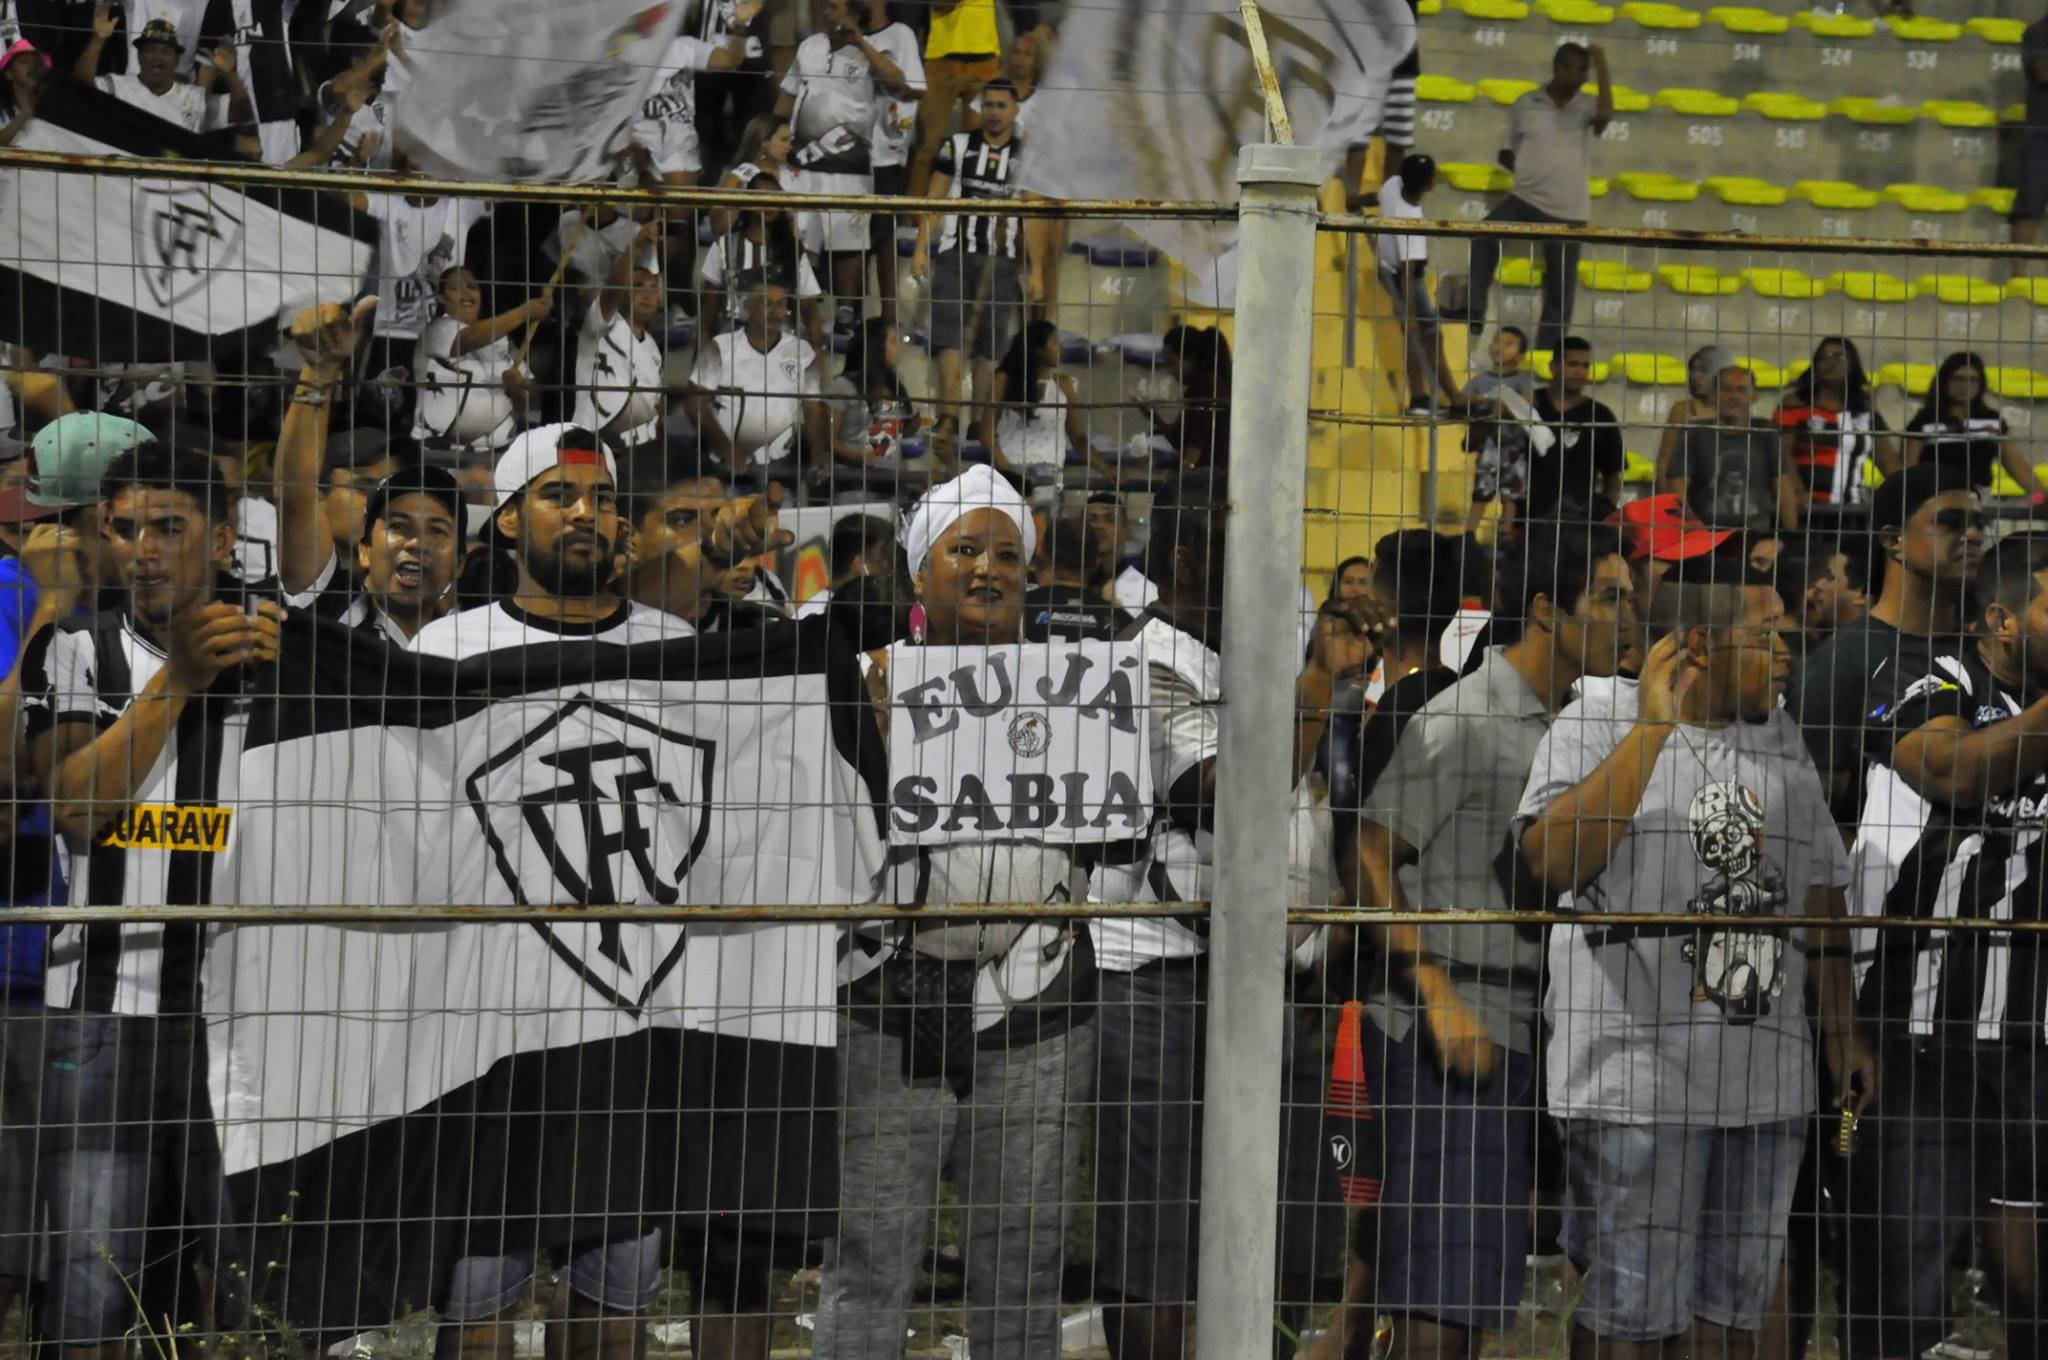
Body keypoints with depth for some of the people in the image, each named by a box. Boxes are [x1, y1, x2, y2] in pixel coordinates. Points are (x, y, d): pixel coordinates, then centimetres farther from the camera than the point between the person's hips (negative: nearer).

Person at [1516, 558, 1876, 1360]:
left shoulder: (1779, 737, 14)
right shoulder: (1597, 727, -6)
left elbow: (1819, 886, 21)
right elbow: (1550, 863, -22)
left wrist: (1842, 1027, 16)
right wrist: (1651, 729, -23)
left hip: (1767, 1077, 6)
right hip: (1638, 1076, -6)